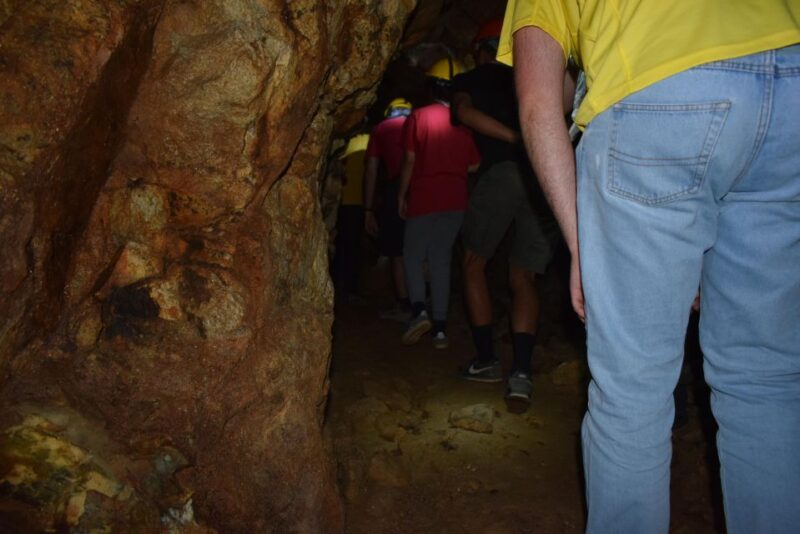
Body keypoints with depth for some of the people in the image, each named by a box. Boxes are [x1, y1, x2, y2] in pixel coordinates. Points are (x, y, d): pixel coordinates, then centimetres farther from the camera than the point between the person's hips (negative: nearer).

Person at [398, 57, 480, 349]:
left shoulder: (418, 117, -3)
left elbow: (409, 160, -5)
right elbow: (474, 165, 6)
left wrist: (401, 196, 3)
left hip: (423, 198, -3)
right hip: (455, 200, 3)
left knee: (413, 257, 9)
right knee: (441, 260, 8)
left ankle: (419, 310, -12)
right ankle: (440, 327, 6)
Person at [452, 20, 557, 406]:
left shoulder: (470, 79, 16)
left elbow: (465, 112, -5)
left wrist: (514, 138, -8)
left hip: (502, 172, -3)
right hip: (544, 176, 4)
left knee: (474, 263, 15)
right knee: (523, 278, 7)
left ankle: (486, 360, 13)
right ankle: (521, 371, -7)